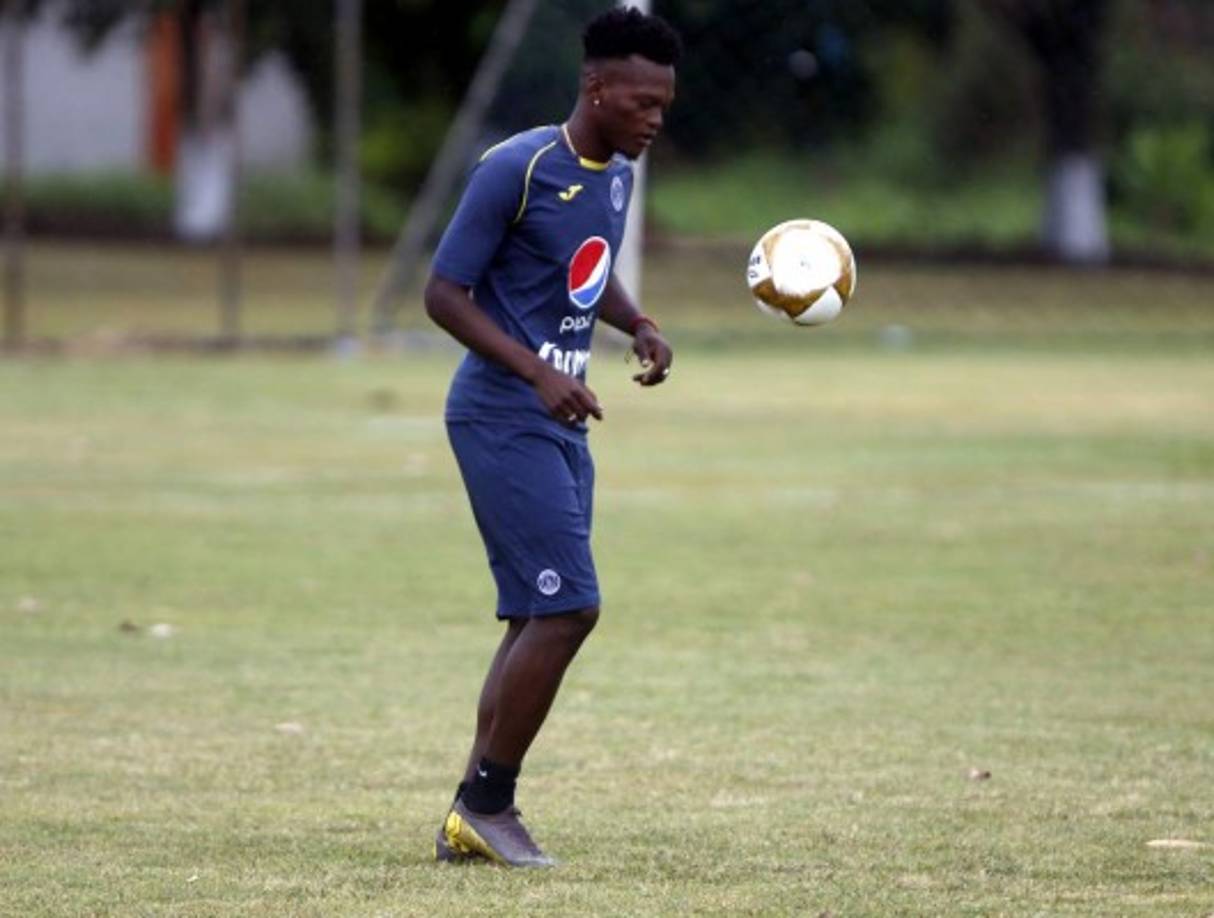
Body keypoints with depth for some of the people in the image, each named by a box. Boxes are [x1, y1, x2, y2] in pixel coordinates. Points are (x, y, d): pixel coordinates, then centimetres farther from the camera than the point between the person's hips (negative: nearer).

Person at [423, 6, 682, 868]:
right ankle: (488, 801, -5)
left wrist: (640, 324, 6)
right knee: (567, 608, -15)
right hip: (503, 421, -9)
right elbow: (444, 292, -15)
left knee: (539, 619, 7)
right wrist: (538, 373, -24)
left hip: (562, 426, 9)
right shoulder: (516, 169, -15)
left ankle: (473, 820, 12)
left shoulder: (619, 175, 10)